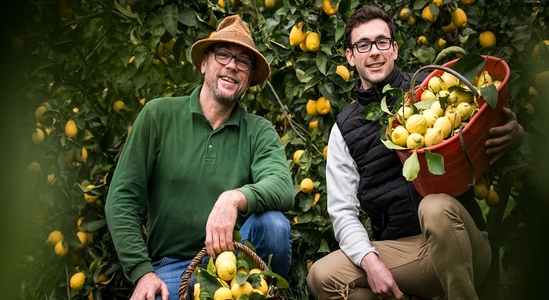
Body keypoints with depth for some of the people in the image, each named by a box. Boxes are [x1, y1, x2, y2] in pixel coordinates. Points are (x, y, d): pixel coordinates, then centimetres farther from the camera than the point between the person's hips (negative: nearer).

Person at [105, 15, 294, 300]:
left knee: (274, 223, -27)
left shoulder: (259, 131, 1)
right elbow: (122, 199, -3)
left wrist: (235, 198, -39)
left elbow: (283, 189, -18)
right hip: (171, 266, -2)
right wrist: (143, 272, -12)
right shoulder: (158, 115, -2)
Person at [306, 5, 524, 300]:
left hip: (459, 244, -2)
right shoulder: (344, 128, 10)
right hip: (400, 251, 3)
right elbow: (343, 211, 6)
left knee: (436, 207, -35)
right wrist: (370, 261, -12)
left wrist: (513, 135, -19)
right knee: (322, 276, -21)